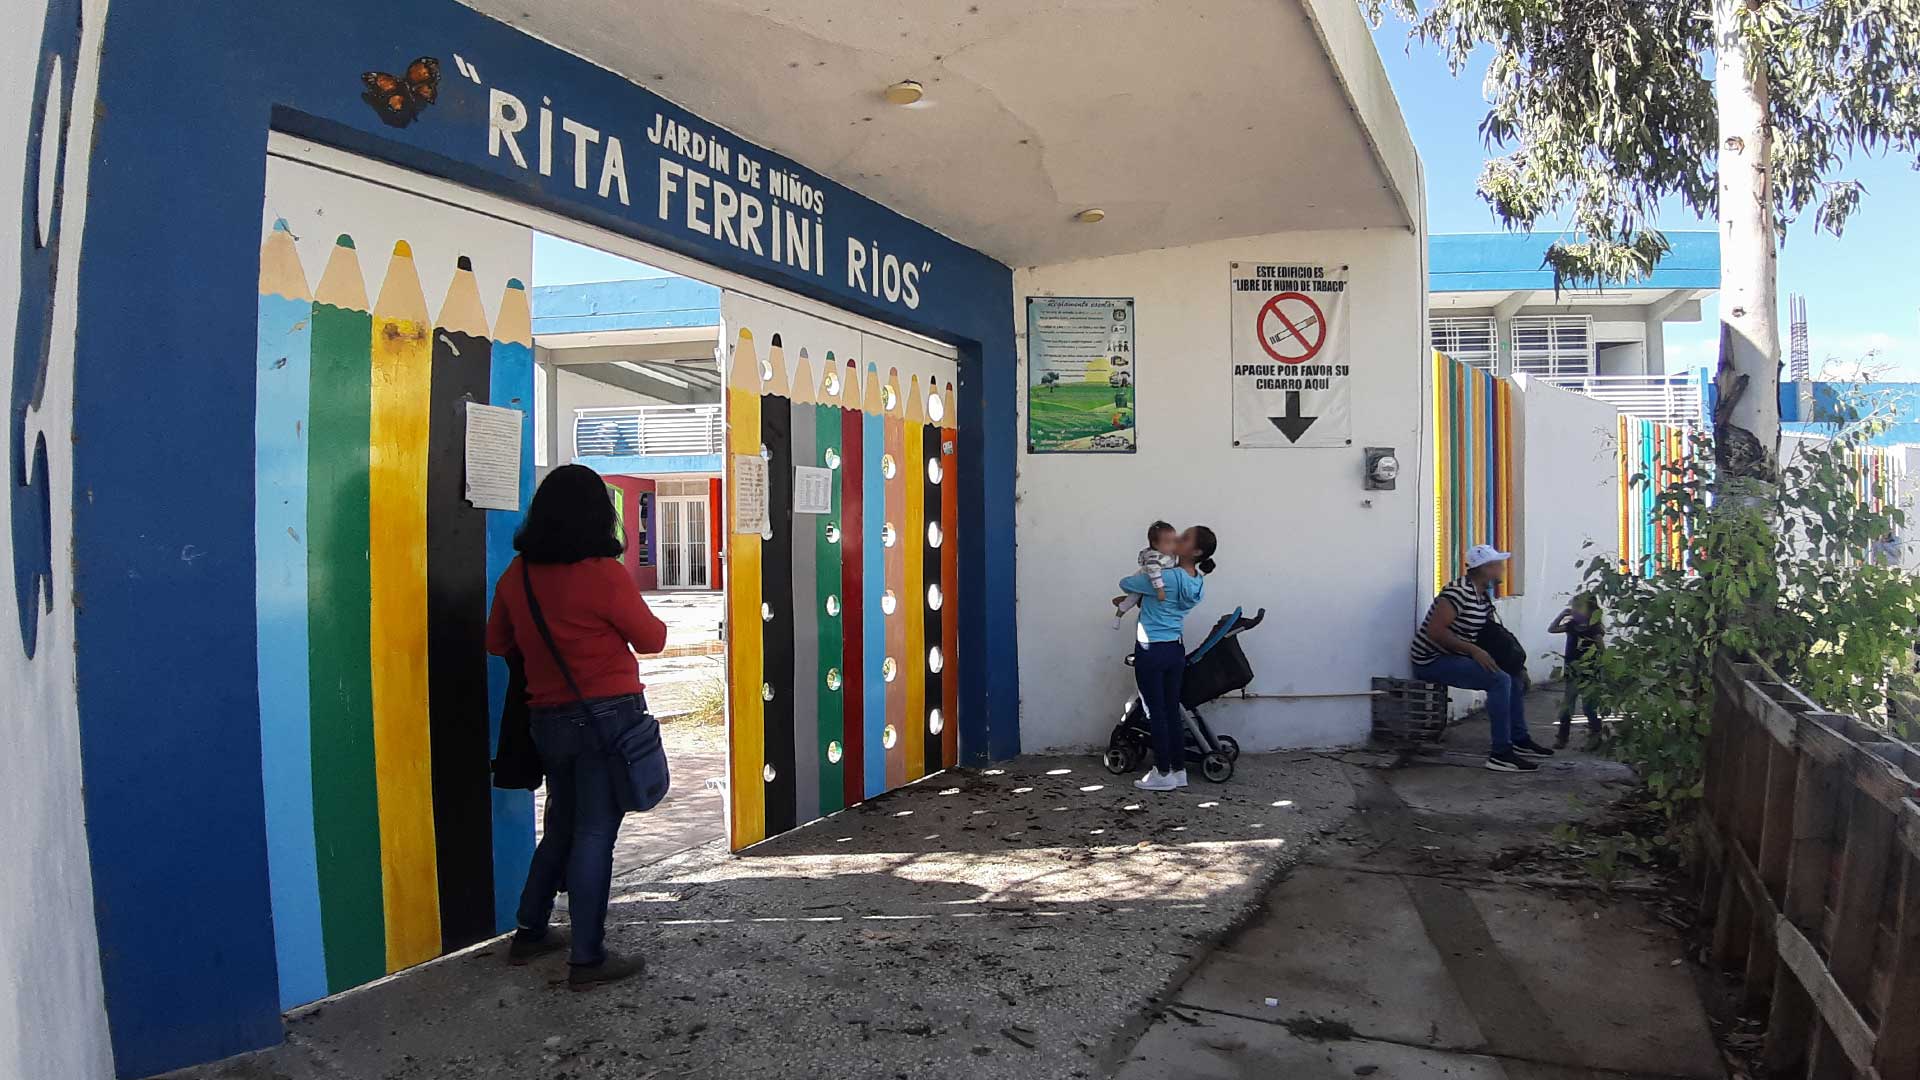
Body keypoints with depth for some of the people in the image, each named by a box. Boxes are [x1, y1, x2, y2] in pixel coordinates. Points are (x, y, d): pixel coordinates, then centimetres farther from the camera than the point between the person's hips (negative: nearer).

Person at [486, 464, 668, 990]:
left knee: (561, 827, 22)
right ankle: (587, 958, 8)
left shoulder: (517, 574, 1)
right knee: (595, 835, 1)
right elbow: (651, 639, -4)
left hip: (549, 720, 6)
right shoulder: (603, 573, -16)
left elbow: (497, 642, 15)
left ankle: (530, 932, 32)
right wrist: (650, 618, 16)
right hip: (608, 715, -6)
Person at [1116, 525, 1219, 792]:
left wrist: (1142, 575, 13)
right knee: (1172, 711, 13)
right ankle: (1179, 770, 19)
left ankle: (1163, 774, 7)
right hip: (1176, 649, 7)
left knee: (1156, 713, 1)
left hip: (1151, 651, -7)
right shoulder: (1197, 583, 5)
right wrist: (1128, 600, 18)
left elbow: (1126, 584, -8)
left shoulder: (1167, 577, -20)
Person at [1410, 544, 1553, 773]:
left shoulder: (1483, 595, 9)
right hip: (1432, 661, -10)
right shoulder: (1459, 592, -21)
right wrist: (1474, 650, -27)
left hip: (1453, 657, 10)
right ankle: (1500, 754, -21)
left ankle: (1520, 741, 22)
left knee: (1514, 676, 13)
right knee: (1500, 680, -23)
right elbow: (1435, 631, -28)